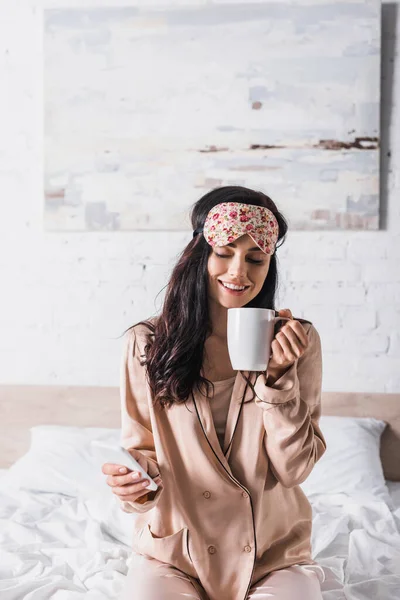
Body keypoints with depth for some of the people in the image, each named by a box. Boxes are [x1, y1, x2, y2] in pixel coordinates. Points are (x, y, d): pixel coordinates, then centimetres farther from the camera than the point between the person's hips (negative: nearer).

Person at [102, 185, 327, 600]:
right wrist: (134, 484, -20)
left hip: (273, 554, 0)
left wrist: (280, 377, -19)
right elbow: (142, 451, 1)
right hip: (172, 550, 0)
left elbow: (295, 469, -7)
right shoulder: (146, 343, -7)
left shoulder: (299, 341, -6)